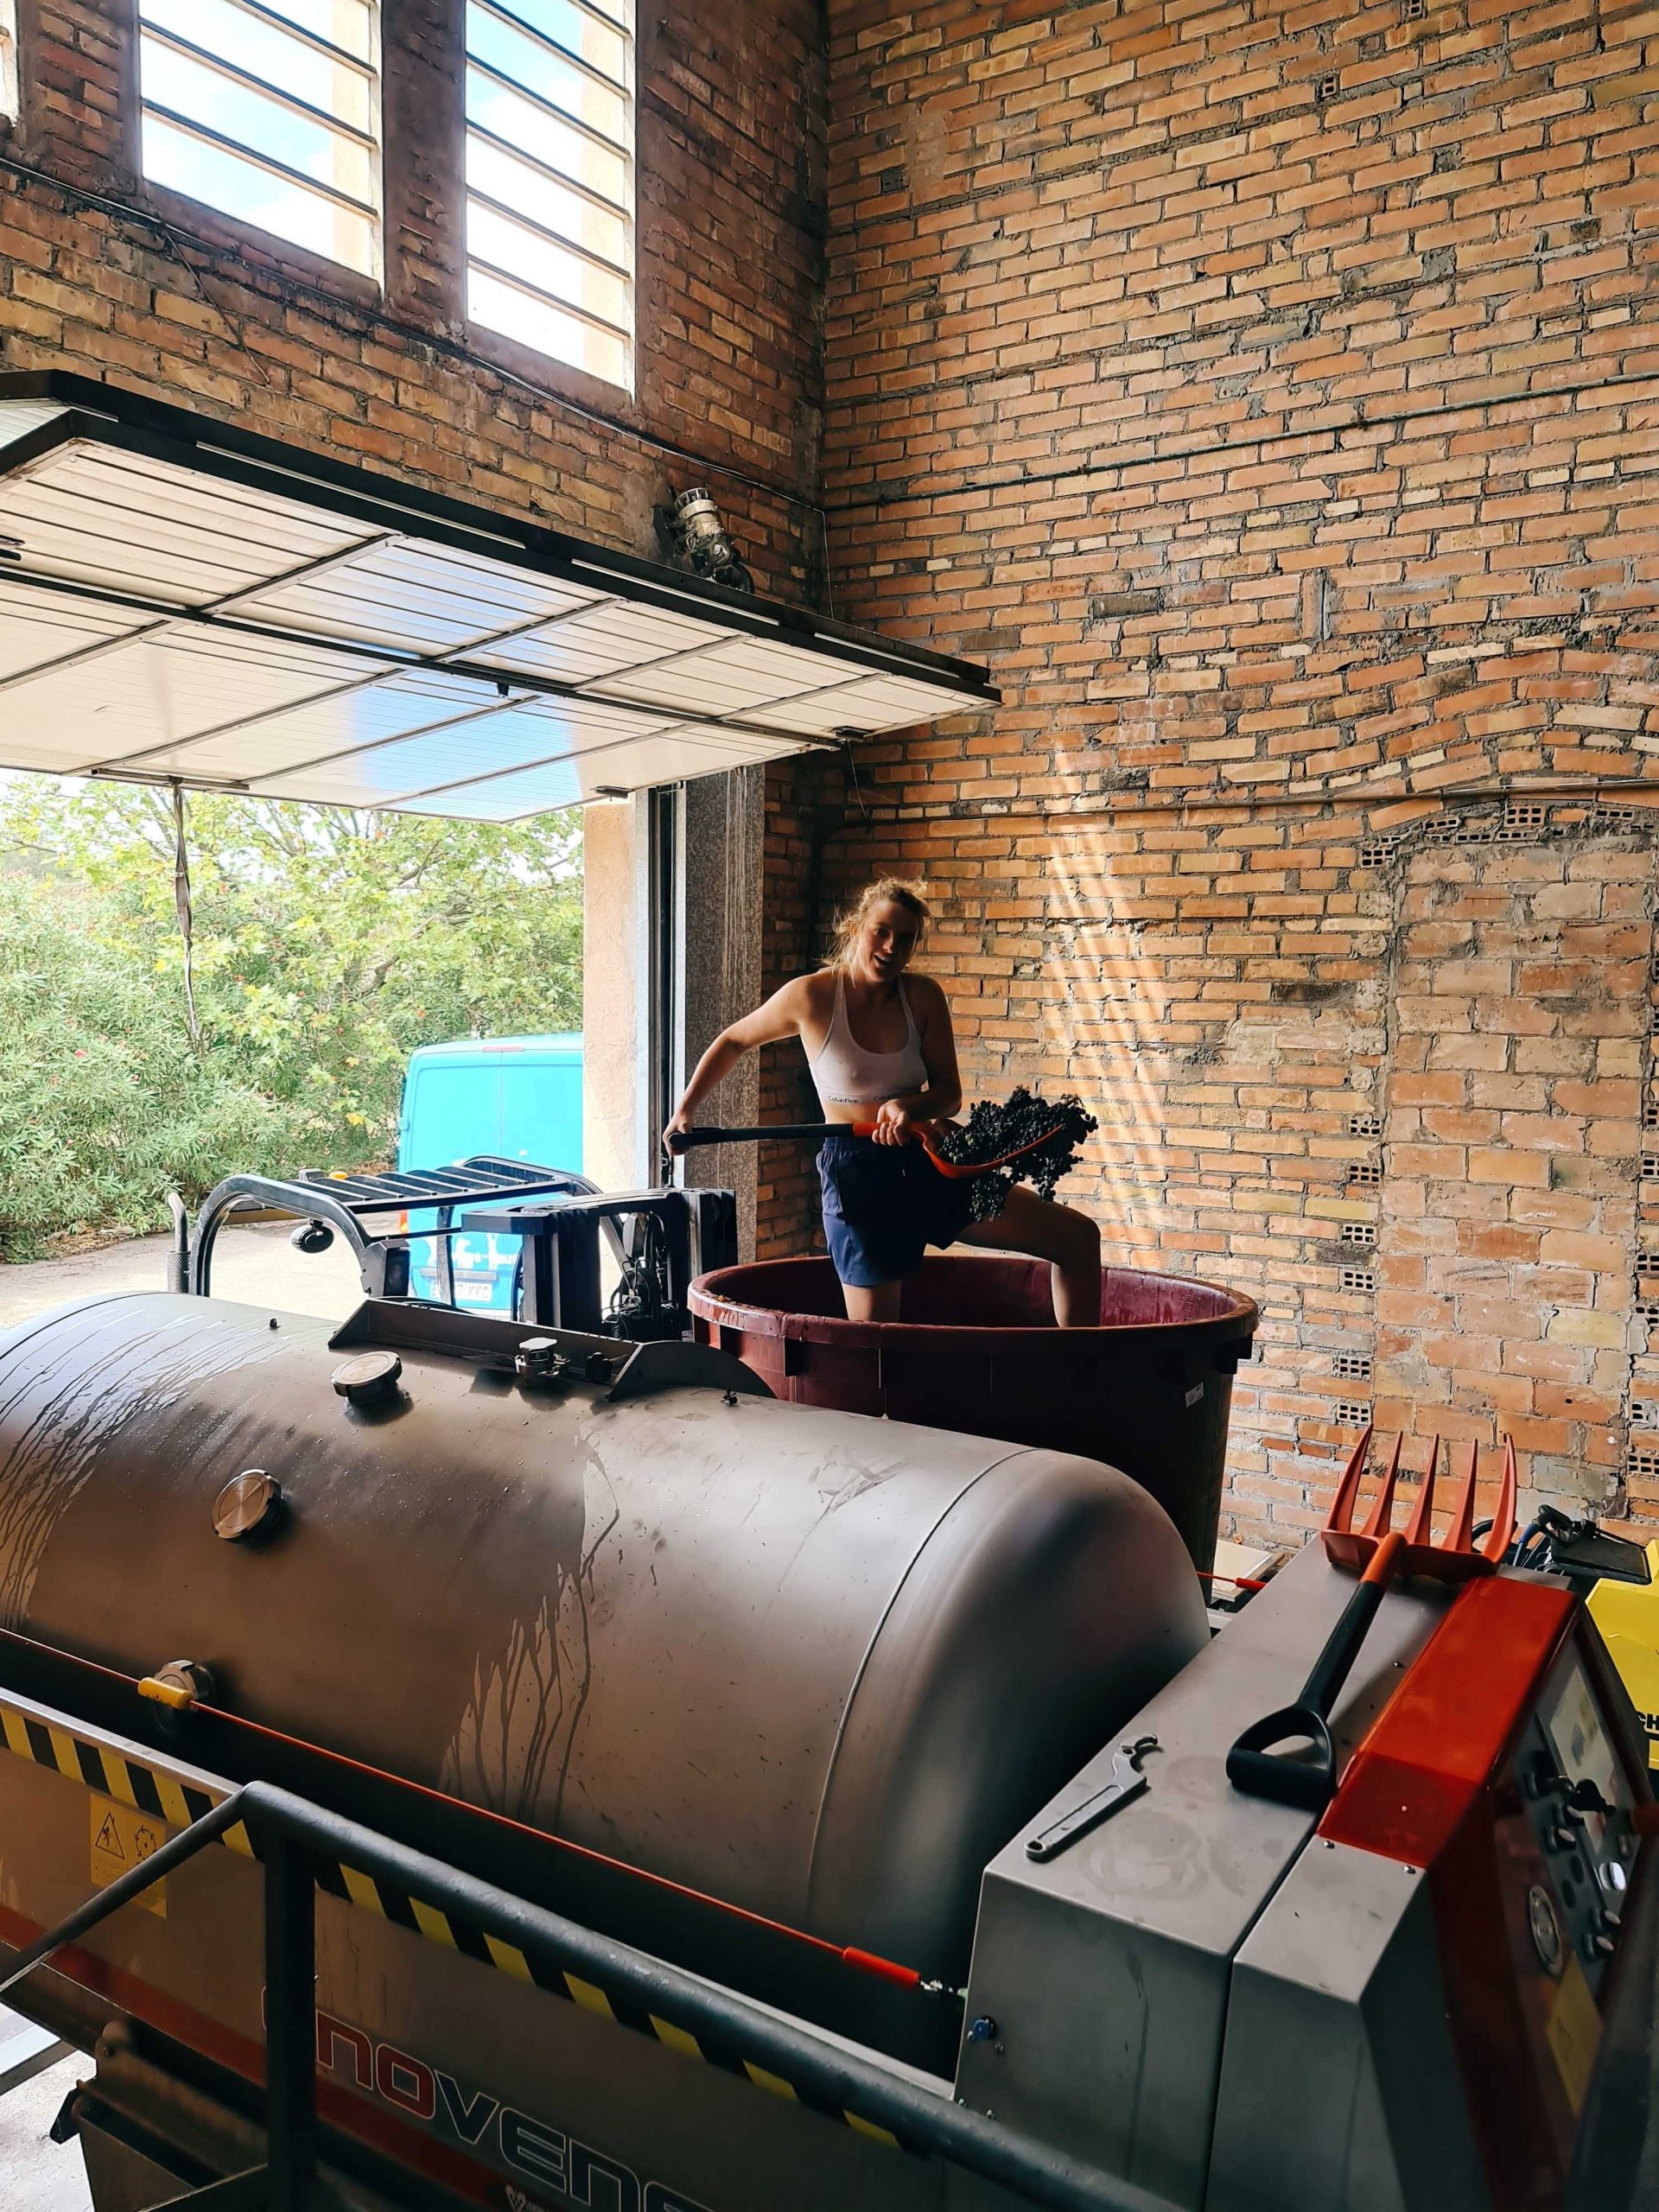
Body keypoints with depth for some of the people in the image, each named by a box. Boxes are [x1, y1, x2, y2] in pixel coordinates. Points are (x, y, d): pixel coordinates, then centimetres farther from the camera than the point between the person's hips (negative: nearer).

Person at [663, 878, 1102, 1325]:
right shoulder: (811, 996, -8)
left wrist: (911, 1107, -20)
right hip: (857, 1175, -4)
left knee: (1078, 1238, 1)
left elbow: (949, 1093, 3)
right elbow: (732, 1042, 7)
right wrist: (684, 1112, 2)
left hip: (928, 1167, 4)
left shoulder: (923, 997, 0)